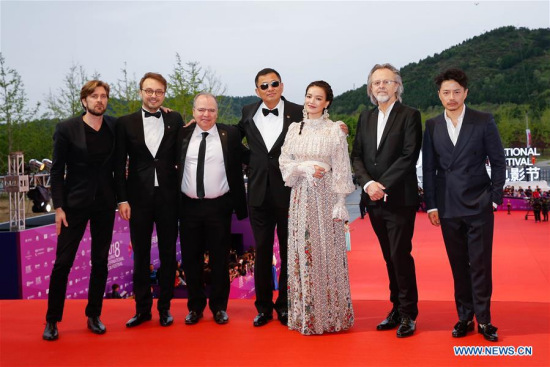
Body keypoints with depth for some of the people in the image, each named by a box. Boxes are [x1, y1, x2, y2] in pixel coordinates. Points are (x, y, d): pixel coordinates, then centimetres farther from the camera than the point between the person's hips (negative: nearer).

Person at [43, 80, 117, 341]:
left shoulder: (115, 127, 2)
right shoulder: (66, 129, -6)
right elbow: (57, 171, -5)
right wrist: (59, 207, -9)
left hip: (104, 204, 3)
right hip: (75, 202, -3)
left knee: (100, 262, 8)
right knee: (63, 262, -1)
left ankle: (94, 315, 20)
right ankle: (52, 319, 11)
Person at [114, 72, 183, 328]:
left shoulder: (175, 120, 5)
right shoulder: (126, 123, 3)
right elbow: (119, 164, 1)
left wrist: (182, 191, -4)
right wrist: (122, 199, -5)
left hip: (168, 197, 1)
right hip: (139, 198, 0)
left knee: (168, 254, 7)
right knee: (141, 256, 7)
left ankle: (165, 307, 19)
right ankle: (142, 308, 17)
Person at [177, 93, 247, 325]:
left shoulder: (230, 135, 0)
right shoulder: (182, 135, 5)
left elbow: (236, 171, 2)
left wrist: (239, 206, -1)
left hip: (218, 206, -1)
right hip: (189, 206, 2)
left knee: (220, 260, 7)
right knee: (191, 260, 9)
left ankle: (219, 306, 21)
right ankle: (195, 306, 23)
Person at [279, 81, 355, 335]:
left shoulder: (334, 130, -1)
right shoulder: (294, 129, 9)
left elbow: (341, 169, -4)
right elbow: (284, 162, 8)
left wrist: (340, 202, -9)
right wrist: (304, 168, -11)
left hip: (326, 196, -3)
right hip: (301, 196, 3)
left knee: (328, 252, 1)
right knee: (302, 251, 5)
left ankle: (331, 314, 13)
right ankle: (305, 314, 15)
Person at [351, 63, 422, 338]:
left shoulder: (409, 115, -4)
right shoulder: (365, 118, 13)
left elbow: (409, 156, -12)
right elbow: (357, 156, 8)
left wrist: (383, 186, -16)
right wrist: (368, 183, -9)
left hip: (400, 199, -5)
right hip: (374, 201, 5)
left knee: (400, 255, -4)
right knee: (390, 257, 12)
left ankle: (408, 314, 8)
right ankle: (397, 309, 22)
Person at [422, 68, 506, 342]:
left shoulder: (483, 122, 0)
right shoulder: (432, 126, 7)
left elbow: (498, 162, 2)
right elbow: (428, 168, 8)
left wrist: (494, 198, -3)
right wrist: (431, 205, 3)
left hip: (479, 206, -2)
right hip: (448, 208, 2)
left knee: (481, 264, -1)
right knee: (458, 265, 7)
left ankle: (483, 319, 9)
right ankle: (464, 317, 16)